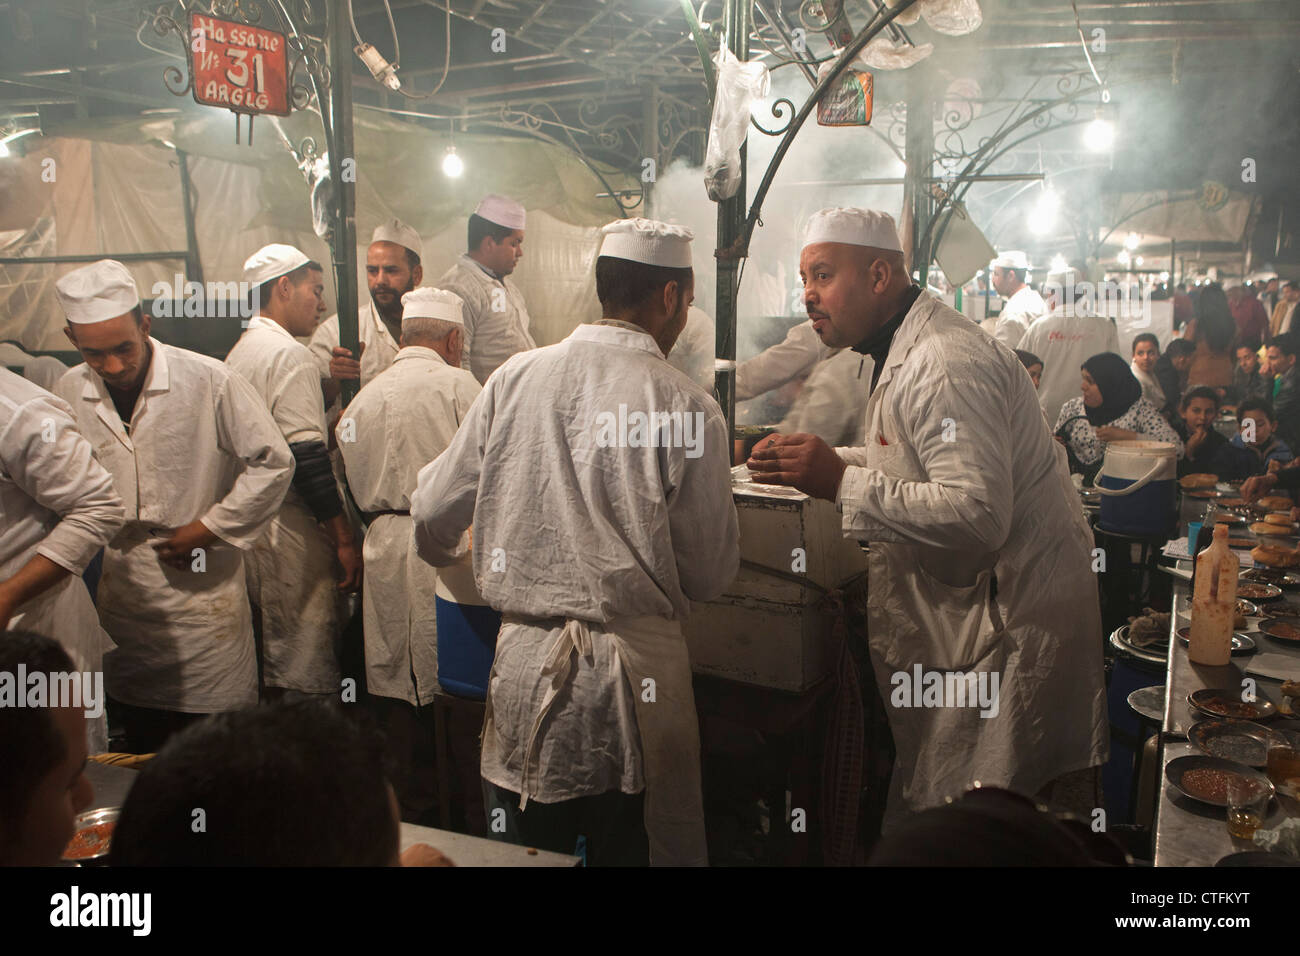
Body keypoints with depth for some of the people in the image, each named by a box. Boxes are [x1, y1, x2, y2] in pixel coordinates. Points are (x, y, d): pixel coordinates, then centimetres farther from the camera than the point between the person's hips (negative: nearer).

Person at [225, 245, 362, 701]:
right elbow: (306, 456, -21)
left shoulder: (239, 352, 16)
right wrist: (345, 538, -17)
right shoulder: (291, 355, -13)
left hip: (248, 526, 10)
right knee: (305, 679, -4)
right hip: (290, 533, -10)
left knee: (270, 662, 17)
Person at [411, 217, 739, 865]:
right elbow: (711, 575, -5)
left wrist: (442, 553, 31)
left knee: (524, 854, 19)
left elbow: (434, 514, 7)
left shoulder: (513, 379, -1)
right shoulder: (688, 409, -10)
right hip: (635, 676, -3)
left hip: (522, 667, 3)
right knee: (638, 847, 15)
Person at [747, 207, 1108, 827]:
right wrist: (822, 462, 8)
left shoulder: (945, 366, -22)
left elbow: (978, 514, -31)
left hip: (1014, 620, -10)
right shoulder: (898, 352, 12)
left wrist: (841, 483, -28)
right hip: (961, 611, 10)